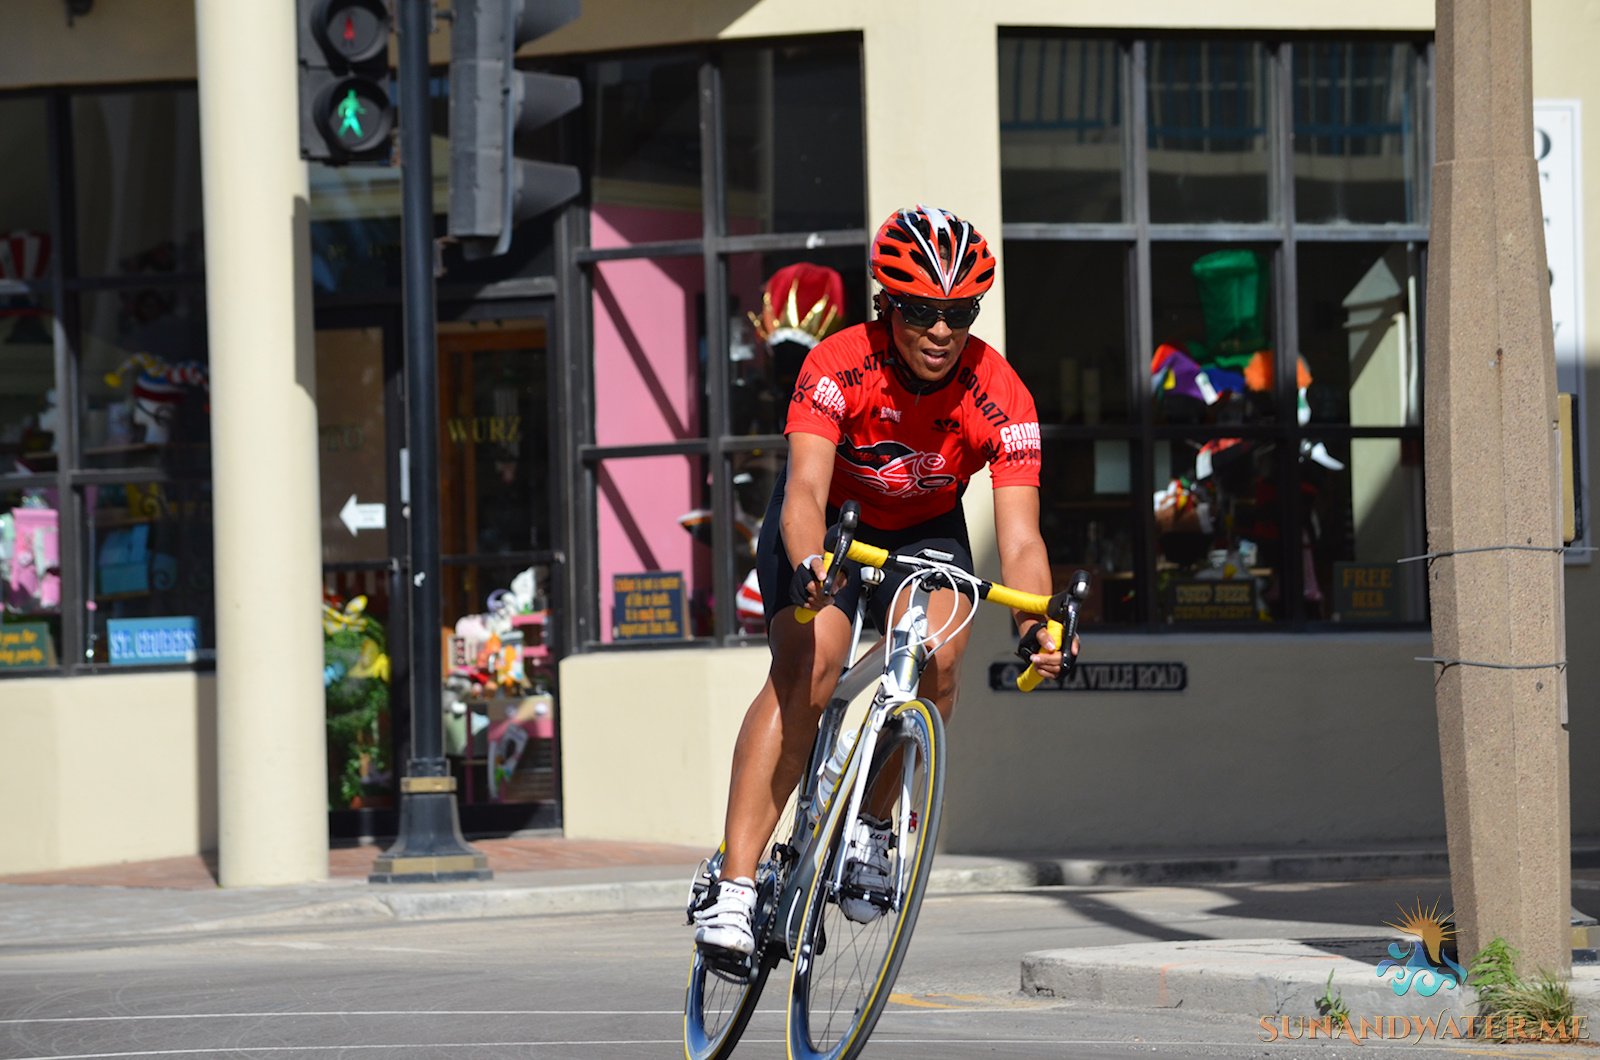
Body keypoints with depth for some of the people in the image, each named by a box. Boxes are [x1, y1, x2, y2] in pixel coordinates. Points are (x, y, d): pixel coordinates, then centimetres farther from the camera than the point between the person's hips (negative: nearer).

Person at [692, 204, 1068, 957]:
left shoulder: (1001, 399, -26)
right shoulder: (838, 366, -30)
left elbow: (1019, 536, -32)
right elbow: (806, 489, -41)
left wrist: (1036, 626, -52)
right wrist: (809, 569, -62)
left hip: (925, 533, 2)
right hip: (826, 526, -2)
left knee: (935, 660, -27)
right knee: (805, 669, -26)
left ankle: (872, 826, -3)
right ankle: (732, 885, -29)